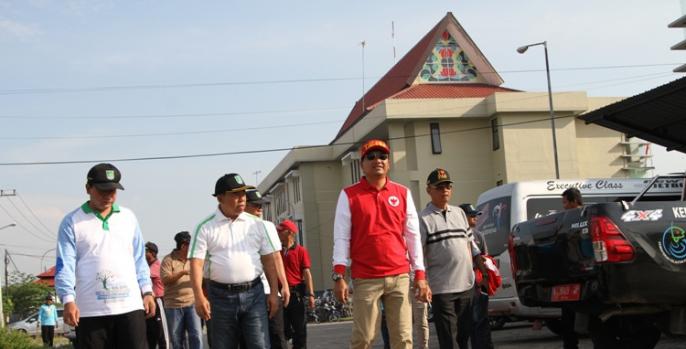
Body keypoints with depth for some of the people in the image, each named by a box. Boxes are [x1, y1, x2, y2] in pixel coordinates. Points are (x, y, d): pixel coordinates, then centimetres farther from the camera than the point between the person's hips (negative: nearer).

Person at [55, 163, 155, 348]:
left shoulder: (128, 217, 13)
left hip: (130, 305, 2)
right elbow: (65, 265, -5)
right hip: (90, 310, -2)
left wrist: (147, 291, 8)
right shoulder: (72, 222, 2)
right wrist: (68, 300, -17)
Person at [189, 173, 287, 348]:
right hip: (221, 295, -1)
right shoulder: (206, 227, 0)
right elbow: (196, 263, -6)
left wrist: (274, 292, 4)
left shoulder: (256, 224, 8)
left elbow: (268, 259, 10)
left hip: (253, 294, 2)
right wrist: (199, 296, -16)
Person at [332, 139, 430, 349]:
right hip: (365, 278, -2)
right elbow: (341, 237, -1)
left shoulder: (403, 193, 9)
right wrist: (339, 276, -9)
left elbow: (413, 236, 10)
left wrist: (420, 275, 6)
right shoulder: (349, 195, 2)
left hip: (400, 276, 3)